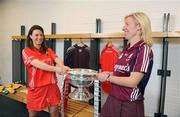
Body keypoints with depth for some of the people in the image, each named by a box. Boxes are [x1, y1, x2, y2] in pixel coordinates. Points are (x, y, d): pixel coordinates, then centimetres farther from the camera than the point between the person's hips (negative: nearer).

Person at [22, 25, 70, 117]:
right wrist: (56, 69, -36)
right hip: (36, 87, -2)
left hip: (51, 86, 3)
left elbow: (57, 60, -11)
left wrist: (63, 67, -35)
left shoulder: (48, 50, 8)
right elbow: (38, 64, -22)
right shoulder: (26, 51, -5)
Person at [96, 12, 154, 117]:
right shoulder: (126, 48, 6)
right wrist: (109, 73, 0)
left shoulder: (144, 49, -16)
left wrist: (108, 77, -13)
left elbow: (133, 82, -21)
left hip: (129, 105, -6)